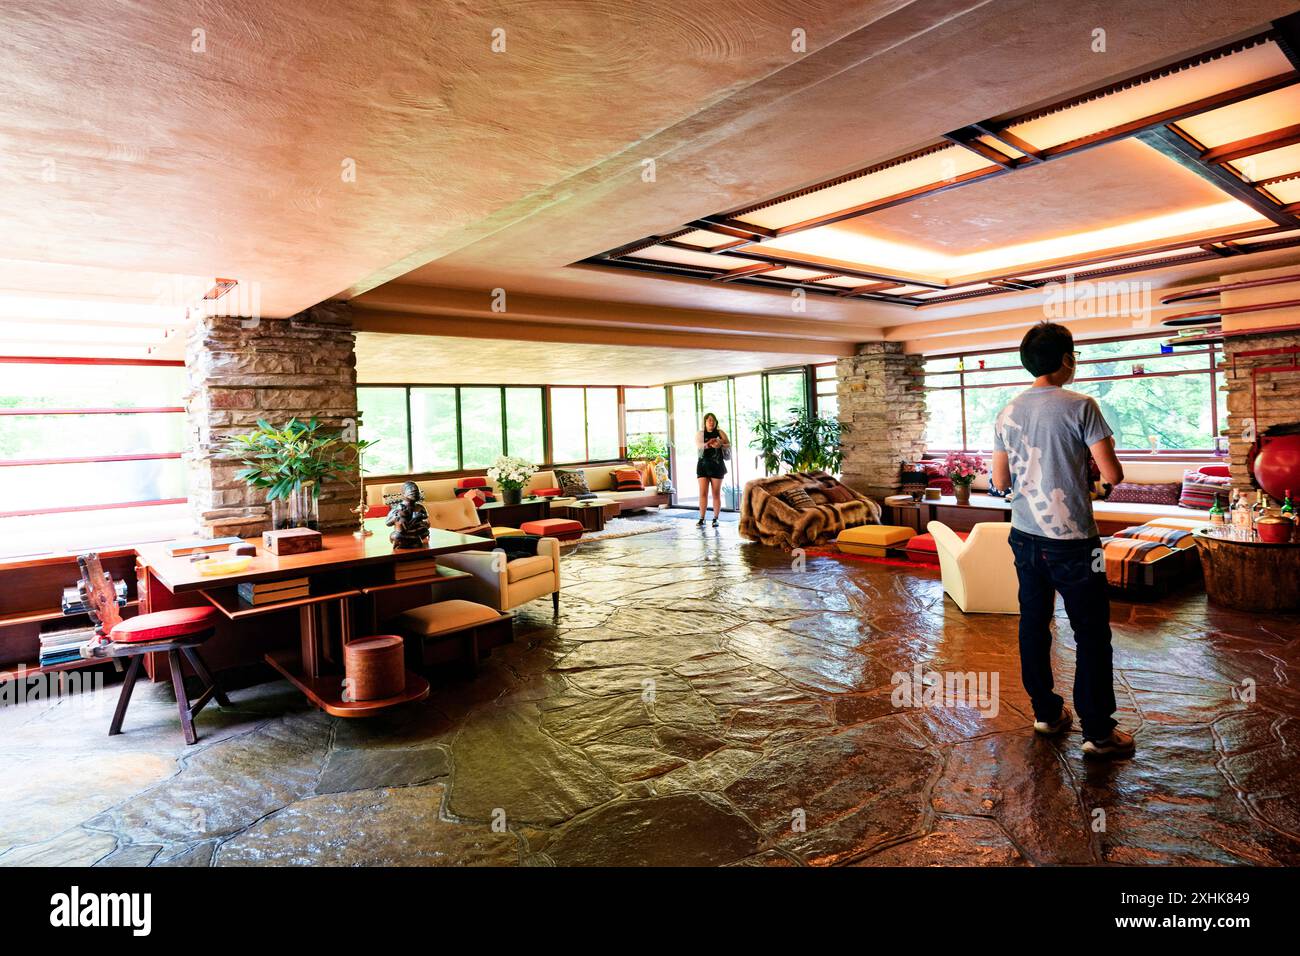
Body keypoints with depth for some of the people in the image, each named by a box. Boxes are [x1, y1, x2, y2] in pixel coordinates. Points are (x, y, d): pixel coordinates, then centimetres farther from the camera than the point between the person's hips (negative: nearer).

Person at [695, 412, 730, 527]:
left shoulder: (720, 433, 7)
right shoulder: (700, 433, 6)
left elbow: (729, 445, 2)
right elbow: (698, 446, -11)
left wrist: (721, 445, -19)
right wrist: (709, 444, -29)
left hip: (717, 465, 0)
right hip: (703, 465, 0)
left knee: (716, 493, 2)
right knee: (703, 493, -3)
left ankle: (715, 519, 8)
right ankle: (702, 519, 0)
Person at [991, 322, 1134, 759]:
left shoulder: (1007, 414, 4)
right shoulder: (1080, 406, -12)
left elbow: (1001, 482, 7)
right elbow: (1113, 475, -14)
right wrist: (1102, 475, 8)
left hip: (1025, 537, 6)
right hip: (1072, 539, -6)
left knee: (1033, 624, 14)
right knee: (1092, 632, 4)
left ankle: (1045, 711, 26)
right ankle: (1098, 732, 11)